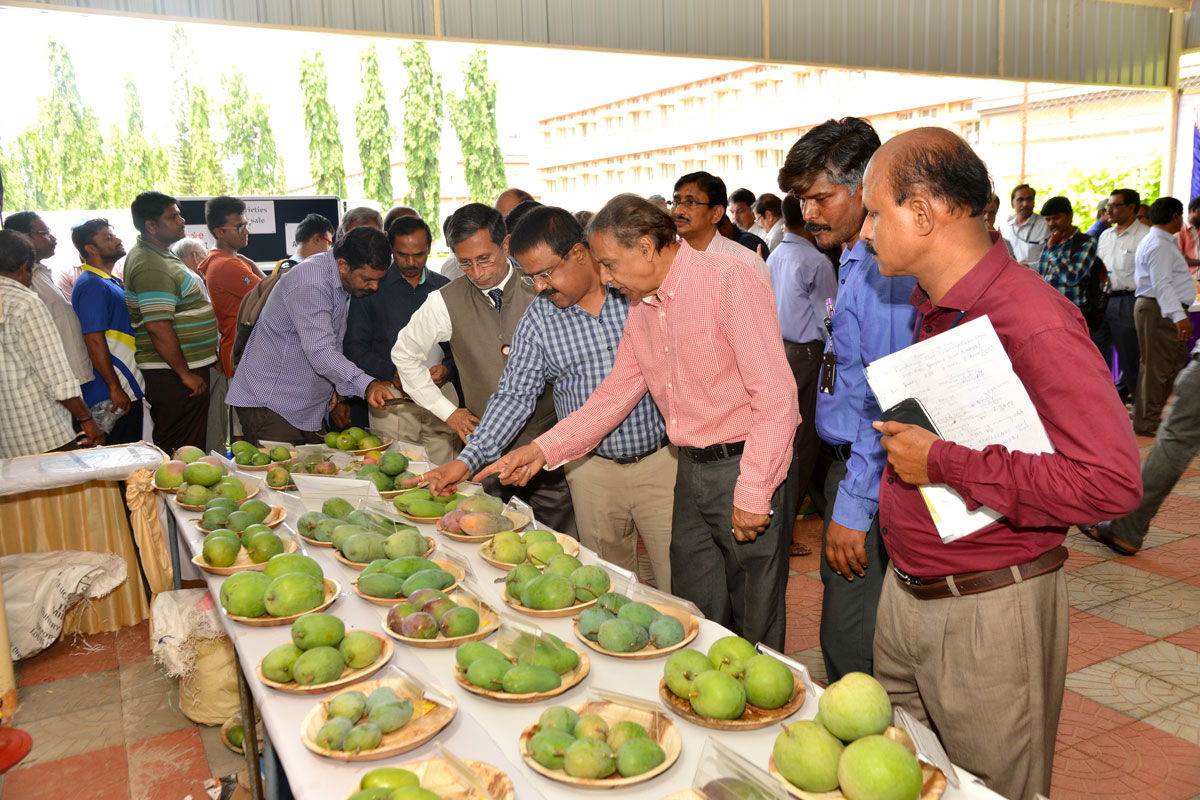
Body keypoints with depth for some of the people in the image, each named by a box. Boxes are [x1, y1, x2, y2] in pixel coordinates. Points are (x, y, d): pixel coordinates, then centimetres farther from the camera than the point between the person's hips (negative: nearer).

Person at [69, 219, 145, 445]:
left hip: (128, 389, 10)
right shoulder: (92, 285, -16)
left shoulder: (112, 282, 16)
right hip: (111, 395, -10)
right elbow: (94, 341, -22)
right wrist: (115, 388, -22)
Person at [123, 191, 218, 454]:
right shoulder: (152, 267, -19)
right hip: (173, 373, -11)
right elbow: (158, 326, -25)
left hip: (186, 368, 11)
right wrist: (185, 374, -22)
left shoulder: (159, 255, 16)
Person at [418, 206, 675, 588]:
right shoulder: (538, 319, -1)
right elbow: (515, 396, 1)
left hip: (663, 459, -2)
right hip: (592, 468, 2)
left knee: (679, 588, 4)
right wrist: (467, 460, -9)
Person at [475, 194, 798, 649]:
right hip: (690, 471, 7)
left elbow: (775, 394, -18)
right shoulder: (641, 308, 10)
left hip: (748, 468, -7)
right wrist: (544, 448, 7)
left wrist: (753, 492, -19)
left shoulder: (728, 281, -15)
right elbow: (615, 394, 16)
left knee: (754, 625, 5)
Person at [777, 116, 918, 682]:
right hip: (852, 466, 10)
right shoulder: (854, 260, 14)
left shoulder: (882, 269, -20)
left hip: (867, 485, -10)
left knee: (852, 648, 0)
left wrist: (854, 507, -22)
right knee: (843, 635, 20)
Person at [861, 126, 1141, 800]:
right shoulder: (930, 309, 8)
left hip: (989, 614, -8)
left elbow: (1111, 481, -29)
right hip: (905, 596, 8)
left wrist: (943, 464, -24)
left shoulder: (1033, 320, -21)